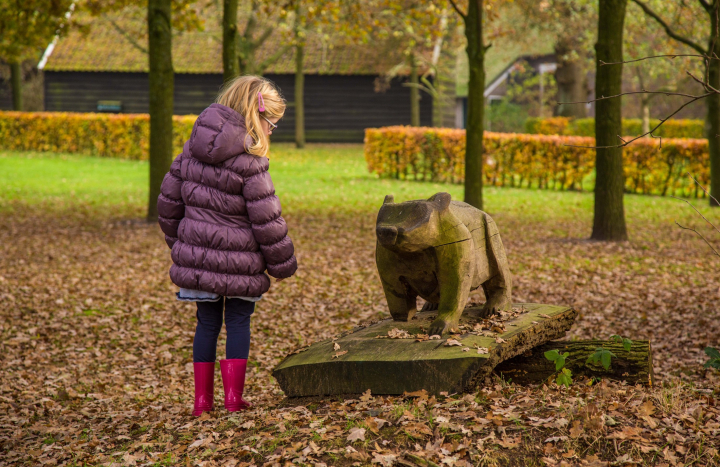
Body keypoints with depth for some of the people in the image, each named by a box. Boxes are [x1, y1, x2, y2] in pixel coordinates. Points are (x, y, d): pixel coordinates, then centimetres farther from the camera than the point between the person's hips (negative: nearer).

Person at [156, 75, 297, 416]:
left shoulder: (193, 148, 4)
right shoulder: (248, 162, -15)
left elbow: (168, 200, 11)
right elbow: (267, 221, -13)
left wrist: (179, 242, 25)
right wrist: (283, 265, -1)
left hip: (196, 257, 5)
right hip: (238, 262, -5)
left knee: (207, 323, 14)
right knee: (238, 323, 8)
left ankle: (202, 400, 17)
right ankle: (233, 399, 7)